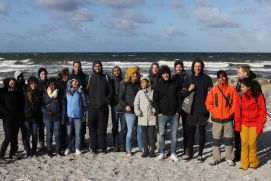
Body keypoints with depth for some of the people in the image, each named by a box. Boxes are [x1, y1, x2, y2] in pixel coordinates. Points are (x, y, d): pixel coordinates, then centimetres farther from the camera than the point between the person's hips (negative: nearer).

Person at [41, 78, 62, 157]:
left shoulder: (59, 94, 4)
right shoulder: (45, 94, 1)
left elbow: (62, 105, 8)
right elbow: (41, 107, 2)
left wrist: (61, 114, -1)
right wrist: (47, 112, -13)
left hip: (57, 117, 1)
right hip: (48, 117, -1)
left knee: (57, 134, 1)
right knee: (49, 134, 6)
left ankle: (58, 150, 14)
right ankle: (49, 150, 16)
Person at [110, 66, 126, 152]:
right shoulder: (111, 81, 7)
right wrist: (111, 102, -7)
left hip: (123, 107, 0)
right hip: (115, 107, 0)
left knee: (124, 127, -1)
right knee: (115, 127, 5)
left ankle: (122, 145, 7)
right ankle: (116, 145, 12)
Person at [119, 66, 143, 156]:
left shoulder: (138, 83, 11)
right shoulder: (125, 84, -2)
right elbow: (120, 98, -2)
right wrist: (126, 105, -18)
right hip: (130, 111, -4)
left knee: (140, 130, 9)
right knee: (130, 131, 0)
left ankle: (141, 147, 24)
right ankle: (128, 149, 13)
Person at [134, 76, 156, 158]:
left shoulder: (153, 92, -1)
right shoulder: (140, 92, 7)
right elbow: (136, 103, 8)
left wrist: (155, 110, -8)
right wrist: (137, 111, -5)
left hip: (151, 117, -3)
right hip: (142, 117, 3)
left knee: (151, 135, -1)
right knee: (144, 135, 9)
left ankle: (152, 151, 12)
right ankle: (146, 150, 19)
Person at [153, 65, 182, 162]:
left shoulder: (176, 83, 4)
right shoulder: (158, 85, 3)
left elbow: (180, 98, 5)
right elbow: (155, 100, 4)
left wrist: (178, 111, -2)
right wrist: (158, 111, -4)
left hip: (174, 114, 0)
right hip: (162, 114, 0)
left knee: (174, 134, 5)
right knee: (161, 134, 4)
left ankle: (173, 153, 15)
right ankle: (162, 153, 16)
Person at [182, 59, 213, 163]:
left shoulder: (207, 79, 2)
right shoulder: (188, 79, 8)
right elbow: (183, 94, 8)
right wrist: (189, 89, -12)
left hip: (203, 110, -2)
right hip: (191, 109, 2)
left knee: (202, 132, 5)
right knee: (190, 132, 5)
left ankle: (200, 154, 16)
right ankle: (190, 153, 17)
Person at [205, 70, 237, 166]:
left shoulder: (232, 89, 1)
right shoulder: (213, 90, 3)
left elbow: (235, 103, 0)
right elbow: (208, 103, 3)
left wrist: (230, 112, -8)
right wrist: (213, 112, -6)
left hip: (228, 119, -1)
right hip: (216, 119, 1)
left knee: (229, 139, 5)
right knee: (216, 140, 7)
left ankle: (229, 158, 15)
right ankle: (216, 158, 16)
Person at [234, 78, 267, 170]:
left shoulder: (259, 95, -11)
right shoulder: (241, 96, -2)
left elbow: (263, 111, -7)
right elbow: (237, 111, 2)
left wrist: (260, 126, -10)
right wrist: (237, 124, -2)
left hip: (254, 124, -3)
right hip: (244, 124, 3)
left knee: (252, 144, 1)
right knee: (244, 144, 2)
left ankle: (253, 162, 22)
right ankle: (244, 164, 14)